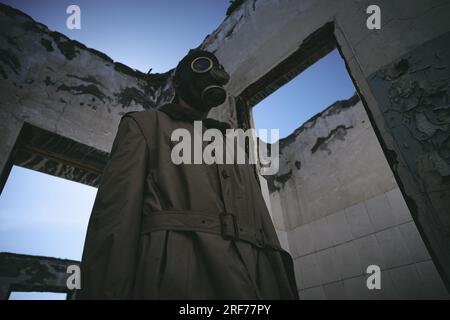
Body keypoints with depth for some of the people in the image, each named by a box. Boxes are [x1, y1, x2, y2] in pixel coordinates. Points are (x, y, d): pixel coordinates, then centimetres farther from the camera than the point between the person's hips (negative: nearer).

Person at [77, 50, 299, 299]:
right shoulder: (144, 125, 13)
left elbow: (262, 220, 18)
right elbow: (115, 213, 0)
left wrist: (283, 286, 9)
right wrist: (108, 291, -12)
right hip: (175, 277, -4)